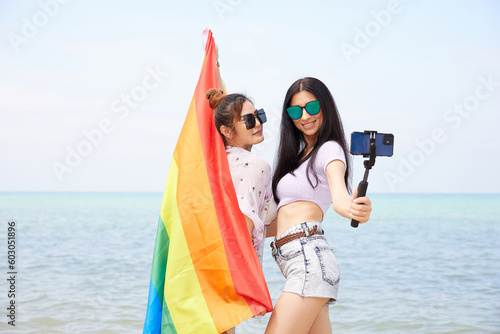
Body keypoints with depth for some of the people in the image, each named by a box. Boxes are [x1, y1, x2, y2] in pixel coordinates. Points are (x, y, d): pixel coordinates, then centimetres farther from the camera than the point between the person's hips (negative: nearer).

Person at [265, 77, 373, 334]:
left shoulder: (329, 149, -2)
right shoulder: (299, 153, 24)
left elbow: (339, 196, -24)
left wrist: (354, 209, -45)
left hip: (309, 256, -9)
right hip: (294, 261, 9)